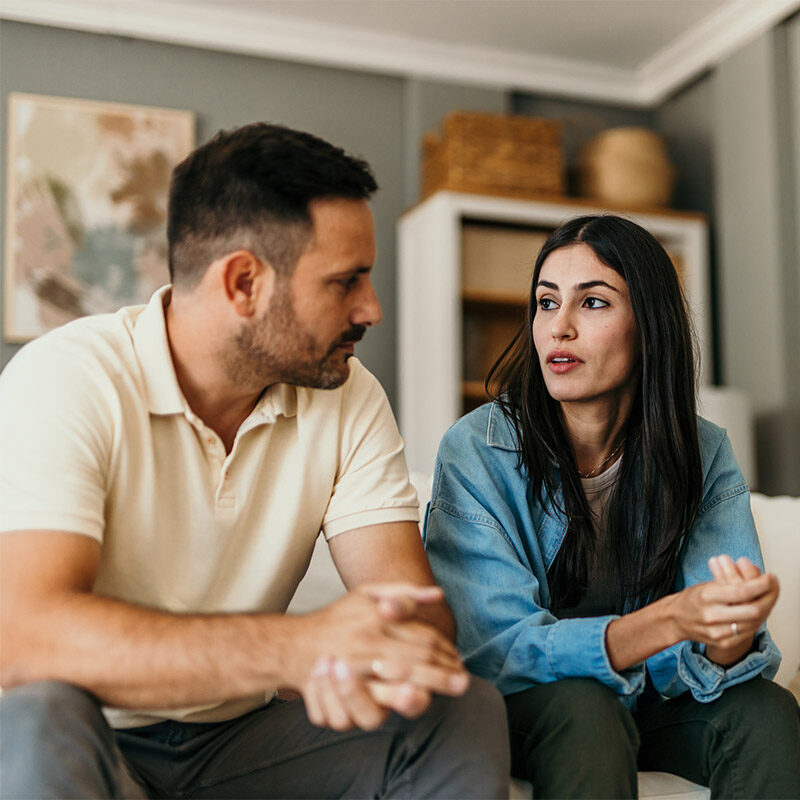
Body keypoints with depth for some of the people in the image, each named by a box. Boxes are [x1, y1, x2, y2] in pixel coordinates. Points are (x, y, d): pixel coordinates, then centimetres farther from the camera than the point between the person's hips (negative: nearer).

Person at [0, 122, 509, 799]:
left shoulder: (350, 400, -2)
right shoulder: (65, 380, -18)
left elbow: (412, 602, -11)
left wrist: (377, 662, -36)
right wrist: (296, 647, -42)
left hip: (241, 741, 4)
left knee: (465, 709, -18)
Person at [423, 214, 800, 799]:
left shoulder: (704, 455, -9)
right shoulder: (477, 451, -18)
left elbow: (710, 656, -14)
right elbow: (499, 649, -24)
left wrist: (732, 637, -40)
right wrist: (667, 620, -40)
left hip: (652, 699, 3)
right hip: (525, 705, -2)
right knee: (582, 705, -34)